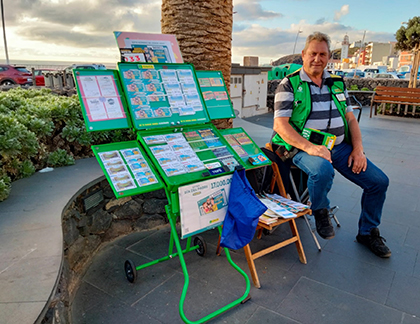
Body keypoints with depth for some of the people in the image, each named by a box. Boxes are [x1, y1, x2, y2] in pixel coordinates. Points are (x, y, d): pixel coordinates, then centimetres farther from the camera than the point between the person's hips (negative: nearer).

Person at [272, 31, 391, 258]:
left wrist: (358, 149, 0)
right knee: (323, 170, -38)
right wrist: (310, 147, -26)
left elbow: (350, 118, 16)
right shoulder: (289, 85, -3)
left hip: (339, 146, 6)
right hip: (305, 148, -6)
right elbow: (280, 124, -13)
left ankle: (368, 232, 22)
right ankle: (320, 211, -3)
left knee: (379, 181, -2)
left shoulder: (337, 83, 15)